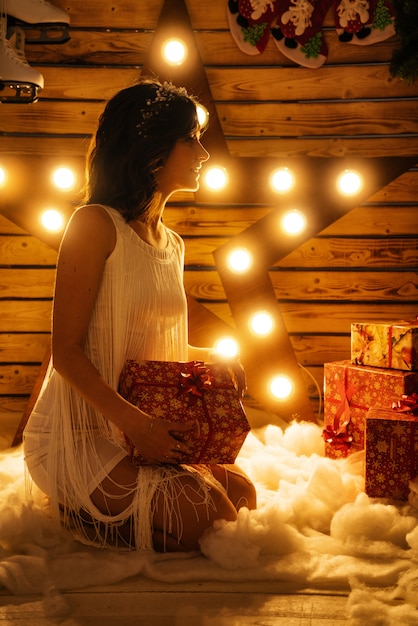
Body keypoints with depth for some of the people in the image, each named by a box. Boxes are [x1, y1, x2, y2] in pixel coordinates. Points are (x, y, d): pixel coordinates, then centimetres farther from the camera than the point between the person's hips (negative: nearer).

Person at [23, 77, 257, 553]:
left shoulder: (172, 244, 13)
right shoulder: (96, 224, -13)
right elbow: (66, 351, -17)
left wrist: (211, 356, 1)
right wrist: (133, 421, -26)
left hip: (145, 427, 8)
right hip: (79, 433, -8)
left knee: (241, 492, -5)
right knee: (204, 515, -20)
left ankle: (101, 508, 6)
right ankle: (82, 511, 1)